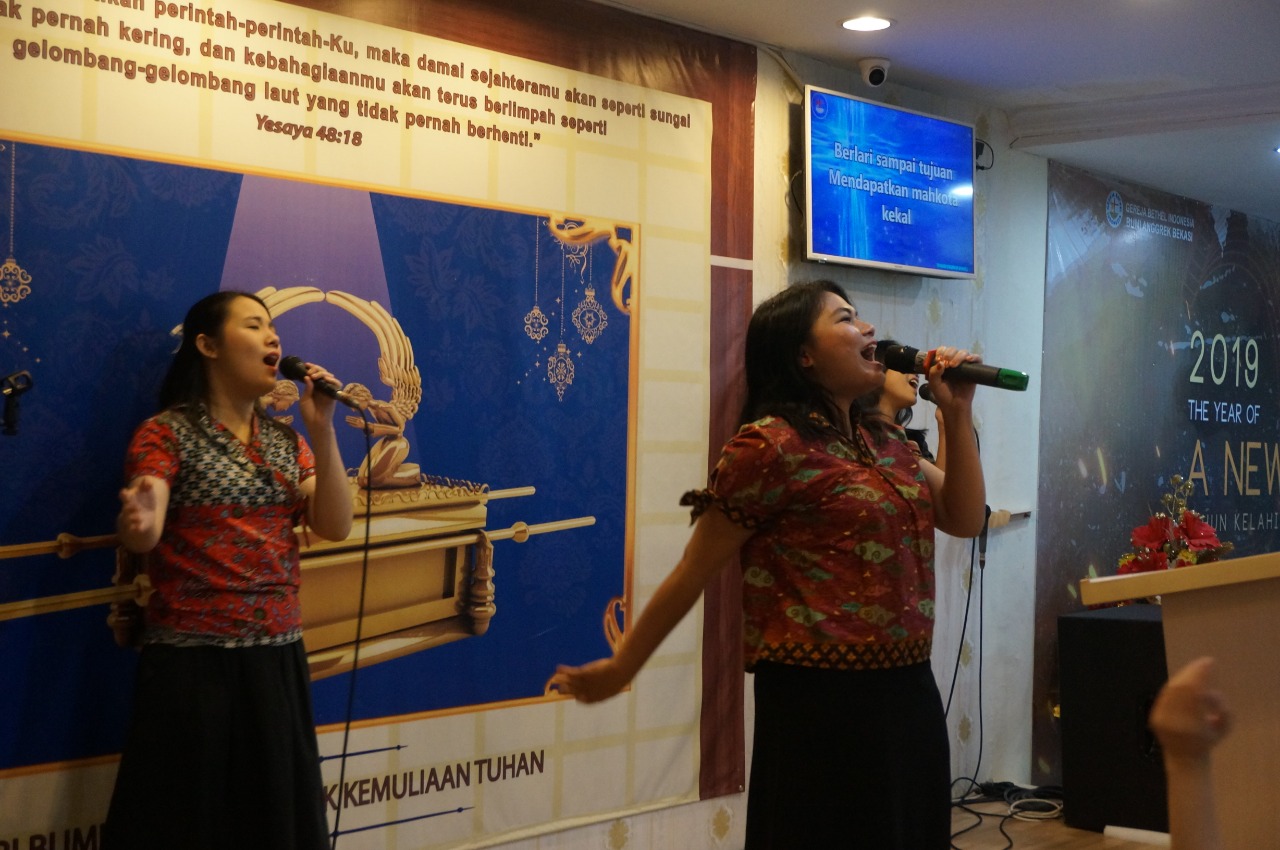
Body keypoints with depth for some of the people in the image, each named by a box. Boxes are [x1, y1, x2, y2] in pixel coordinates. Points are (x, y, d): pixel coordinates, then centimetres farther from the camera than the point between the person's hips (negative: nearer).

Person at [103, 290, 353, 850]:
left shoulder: (287, 441, 12)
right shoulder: (167, 433, -5)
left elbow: (336, 527, 0)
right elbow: (142, 536, -19)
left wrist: (321, 430, -8)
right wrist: (138, 521, -43)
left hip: (278, 659, 5)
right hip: (192, 663, -5)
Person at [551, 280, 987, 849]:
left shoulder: (884, 442, 12)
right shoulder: (771, 445, -13)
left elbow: (965, 519, 14)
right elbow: (693, 572, -8)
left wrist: (958, 414, 5)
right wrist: (619, 669, -3)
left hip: (907, 694, 8)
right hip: (822, 702, -8)